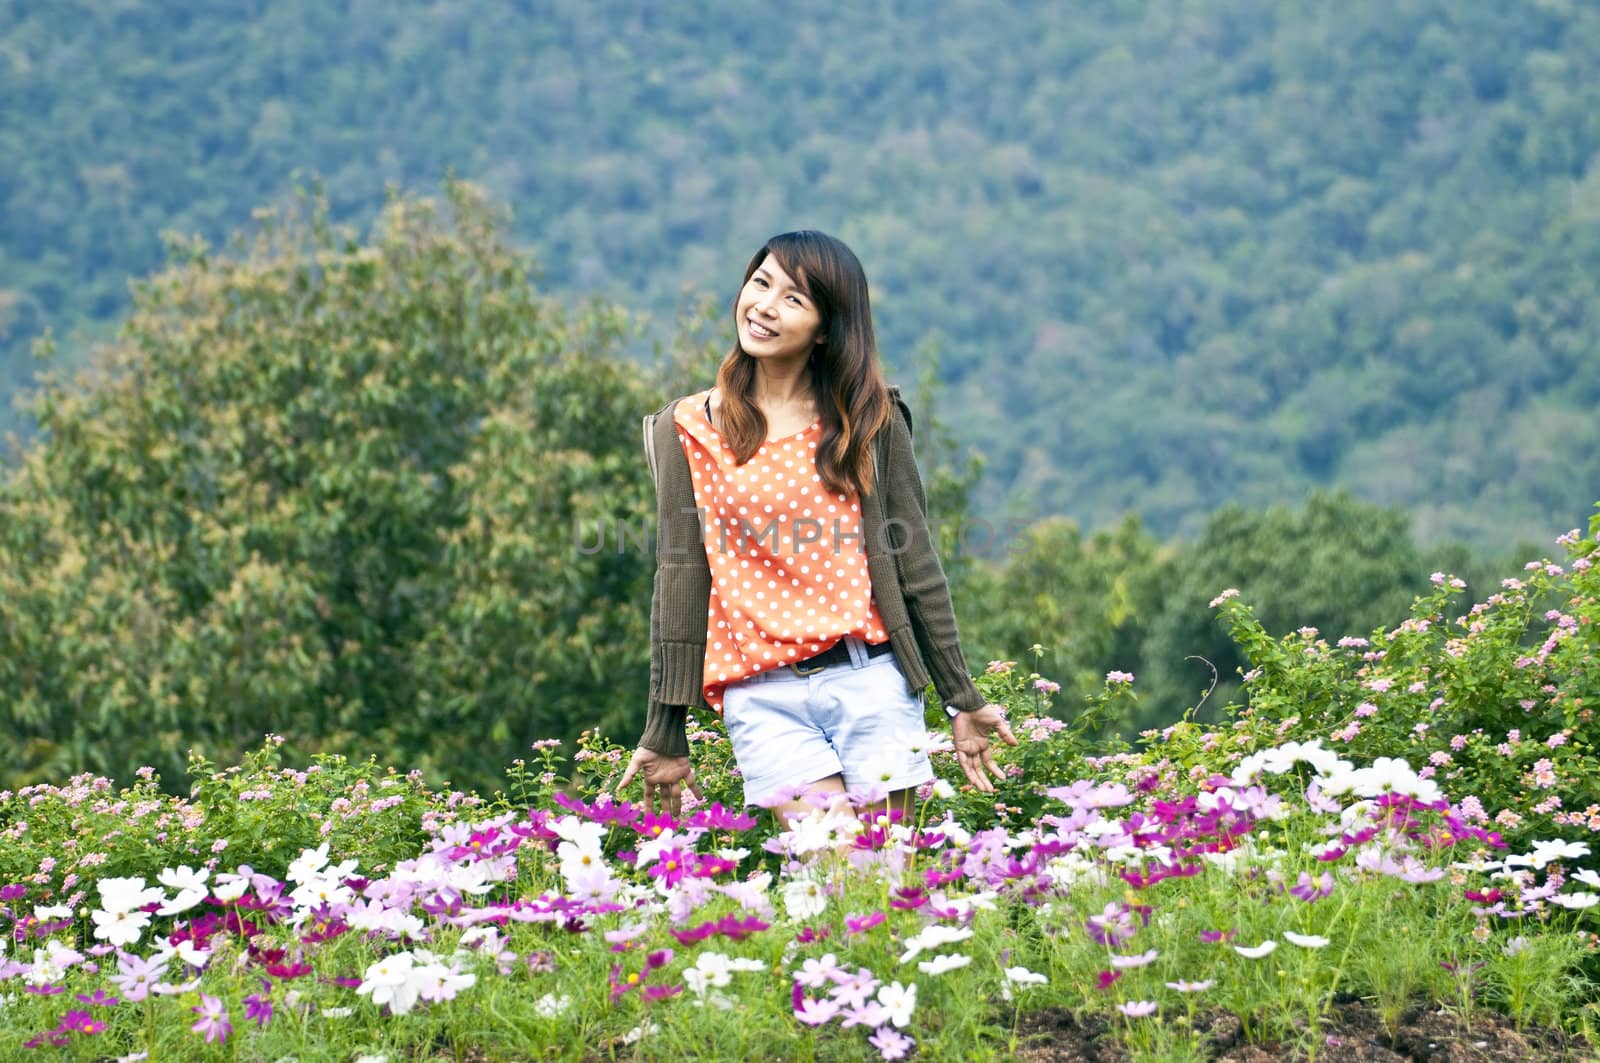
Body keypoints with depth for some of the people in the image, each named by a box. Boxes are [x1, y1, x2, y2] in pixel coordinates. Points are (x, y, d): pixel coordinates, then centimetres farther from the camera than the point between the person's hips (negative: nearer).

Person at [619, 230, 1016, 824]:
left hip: (872, 682, 1)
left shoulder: (870, 420, 6)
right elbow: (681, 585, 4)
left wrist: (963, 700, 9)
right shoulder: (693, 430, 5)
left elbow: (915, 568, 9)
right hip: (764, 699, -1)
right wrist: (665, 735, 3)